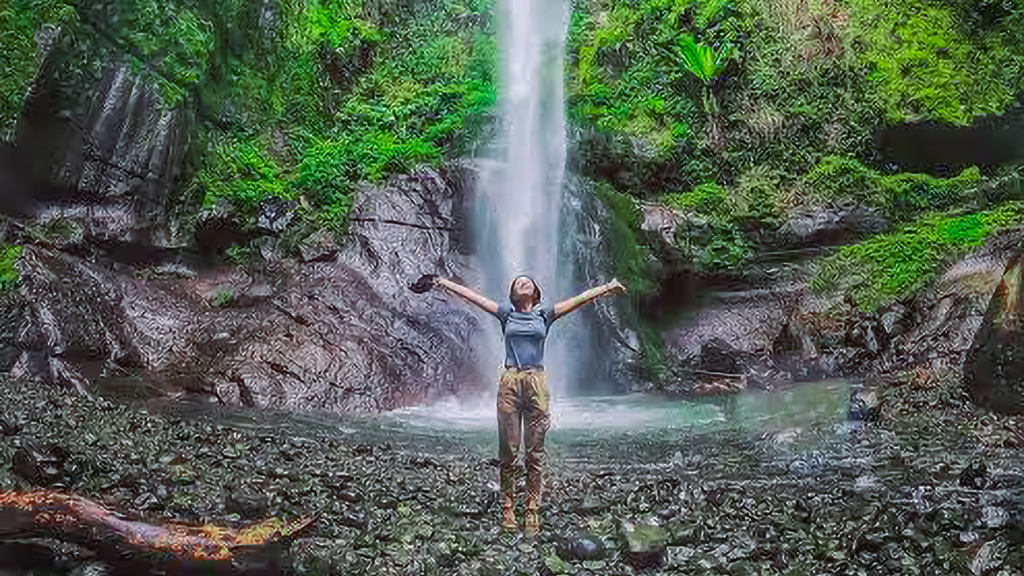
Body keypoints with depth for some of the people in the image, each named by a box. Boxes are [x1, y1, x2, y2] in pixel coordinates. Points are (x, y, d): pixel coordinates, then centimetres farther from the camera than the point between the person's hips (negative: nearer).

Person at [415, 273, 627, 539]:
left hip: (536, 382, 0)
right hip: (510, 381, 0)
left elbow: (581, 298, 7)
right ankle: (507, 509, 9)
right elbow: (471, 295, 8)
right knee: (508, 450, 2)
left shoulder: (545, 313, 11)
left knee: (535, 451, 2)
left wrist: (609, 287, 1)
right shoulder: (506, 312, 10)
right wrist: (442, 282, 6)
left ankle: (532, 511, 7)